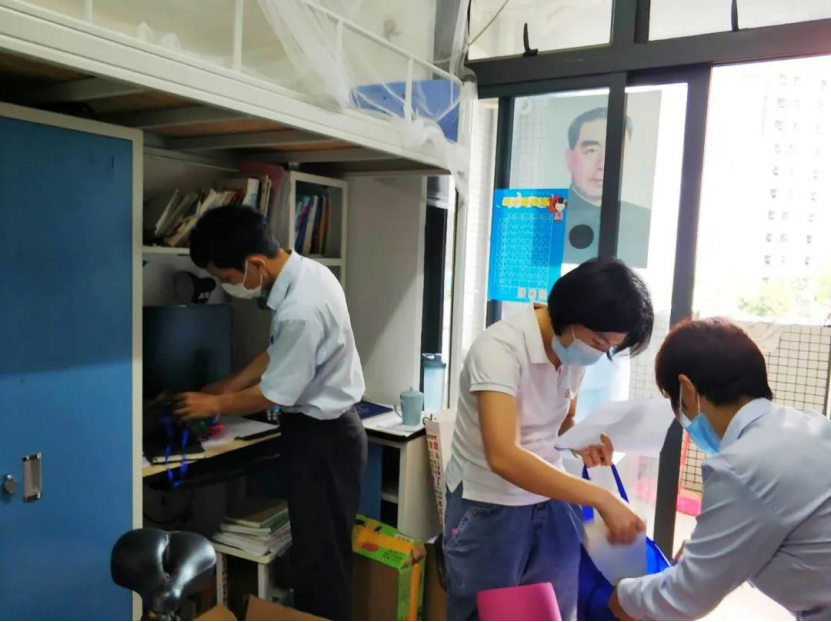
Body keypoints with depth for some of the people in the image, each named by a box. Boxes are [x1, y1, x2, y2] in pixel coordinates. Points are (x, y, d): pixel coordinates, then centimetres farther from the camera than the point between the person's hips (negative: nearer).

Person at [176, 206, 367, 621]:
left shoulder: (301, 310, -31)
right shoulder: (303, 272, 0)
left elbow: (275, 393, -19)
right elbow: (278, 353, 12)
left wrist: (215, 405, -4)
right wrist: (225, 387, 9)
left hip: (321, 438, -9)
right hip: (324, 430, 9)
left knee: (319, 557, 6)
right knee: (315, 550, 21)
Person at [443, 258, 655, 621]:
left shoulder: (574, 351, -2)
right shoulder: (500, 347, -25)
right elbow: (503, 456, -36)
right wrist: (601, 499, -36)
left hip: (551, 502, 6)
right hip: (489, 509, -6)